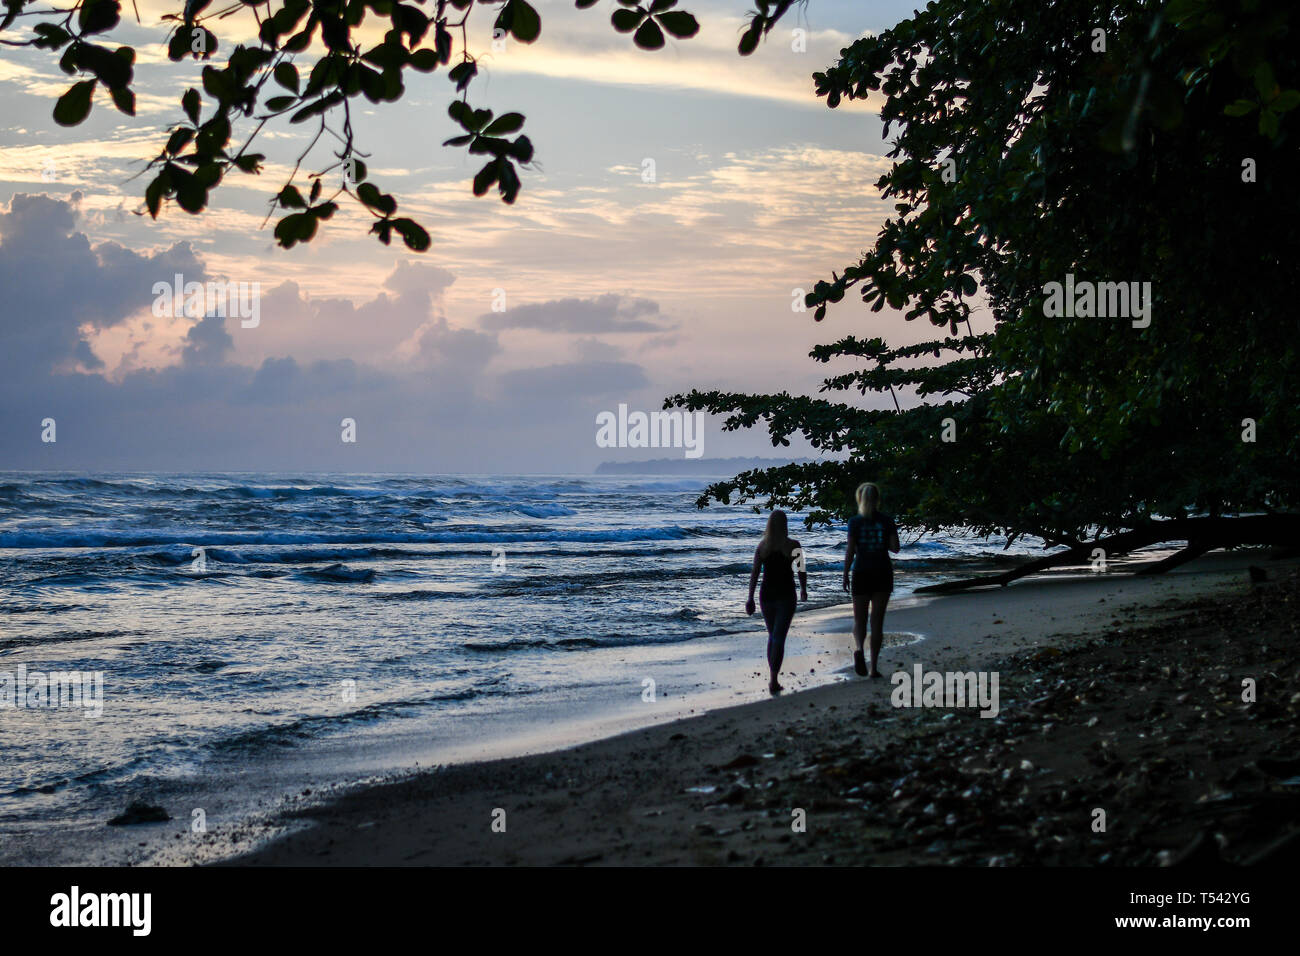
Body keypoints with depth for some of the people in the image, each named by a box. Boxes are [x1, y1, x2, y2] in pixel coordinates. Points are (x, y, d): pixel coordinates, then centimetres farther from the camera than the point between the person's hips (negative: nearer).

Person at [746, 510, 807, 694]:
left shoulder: (762, 546, -1)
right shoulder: (793, 545, -7)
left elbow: (754, 573, -4)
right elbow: (802, 570, 1)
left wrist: (750, 598, -2)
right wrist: (804, 589, 18)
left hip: (766, 595, 3)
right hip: (786, 596, -3)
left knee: (772, 636, 19)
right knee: (779, 638, -5)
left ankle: (773, 677, 25)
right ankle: (773, 680, -16)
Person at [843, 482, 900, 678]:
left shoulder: (855, 522, -4)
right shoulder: (887, 521, 0)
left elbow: (850, 551, -7)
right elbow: (895, 548, -4)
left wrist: (845, 575, -1)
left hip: (861, 573, -1)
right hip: (883, 573, 1)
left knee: (859, 620, 9)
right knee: (877, 621, 6)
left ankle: (858, 648, -22)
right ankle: (874, 666, 4)